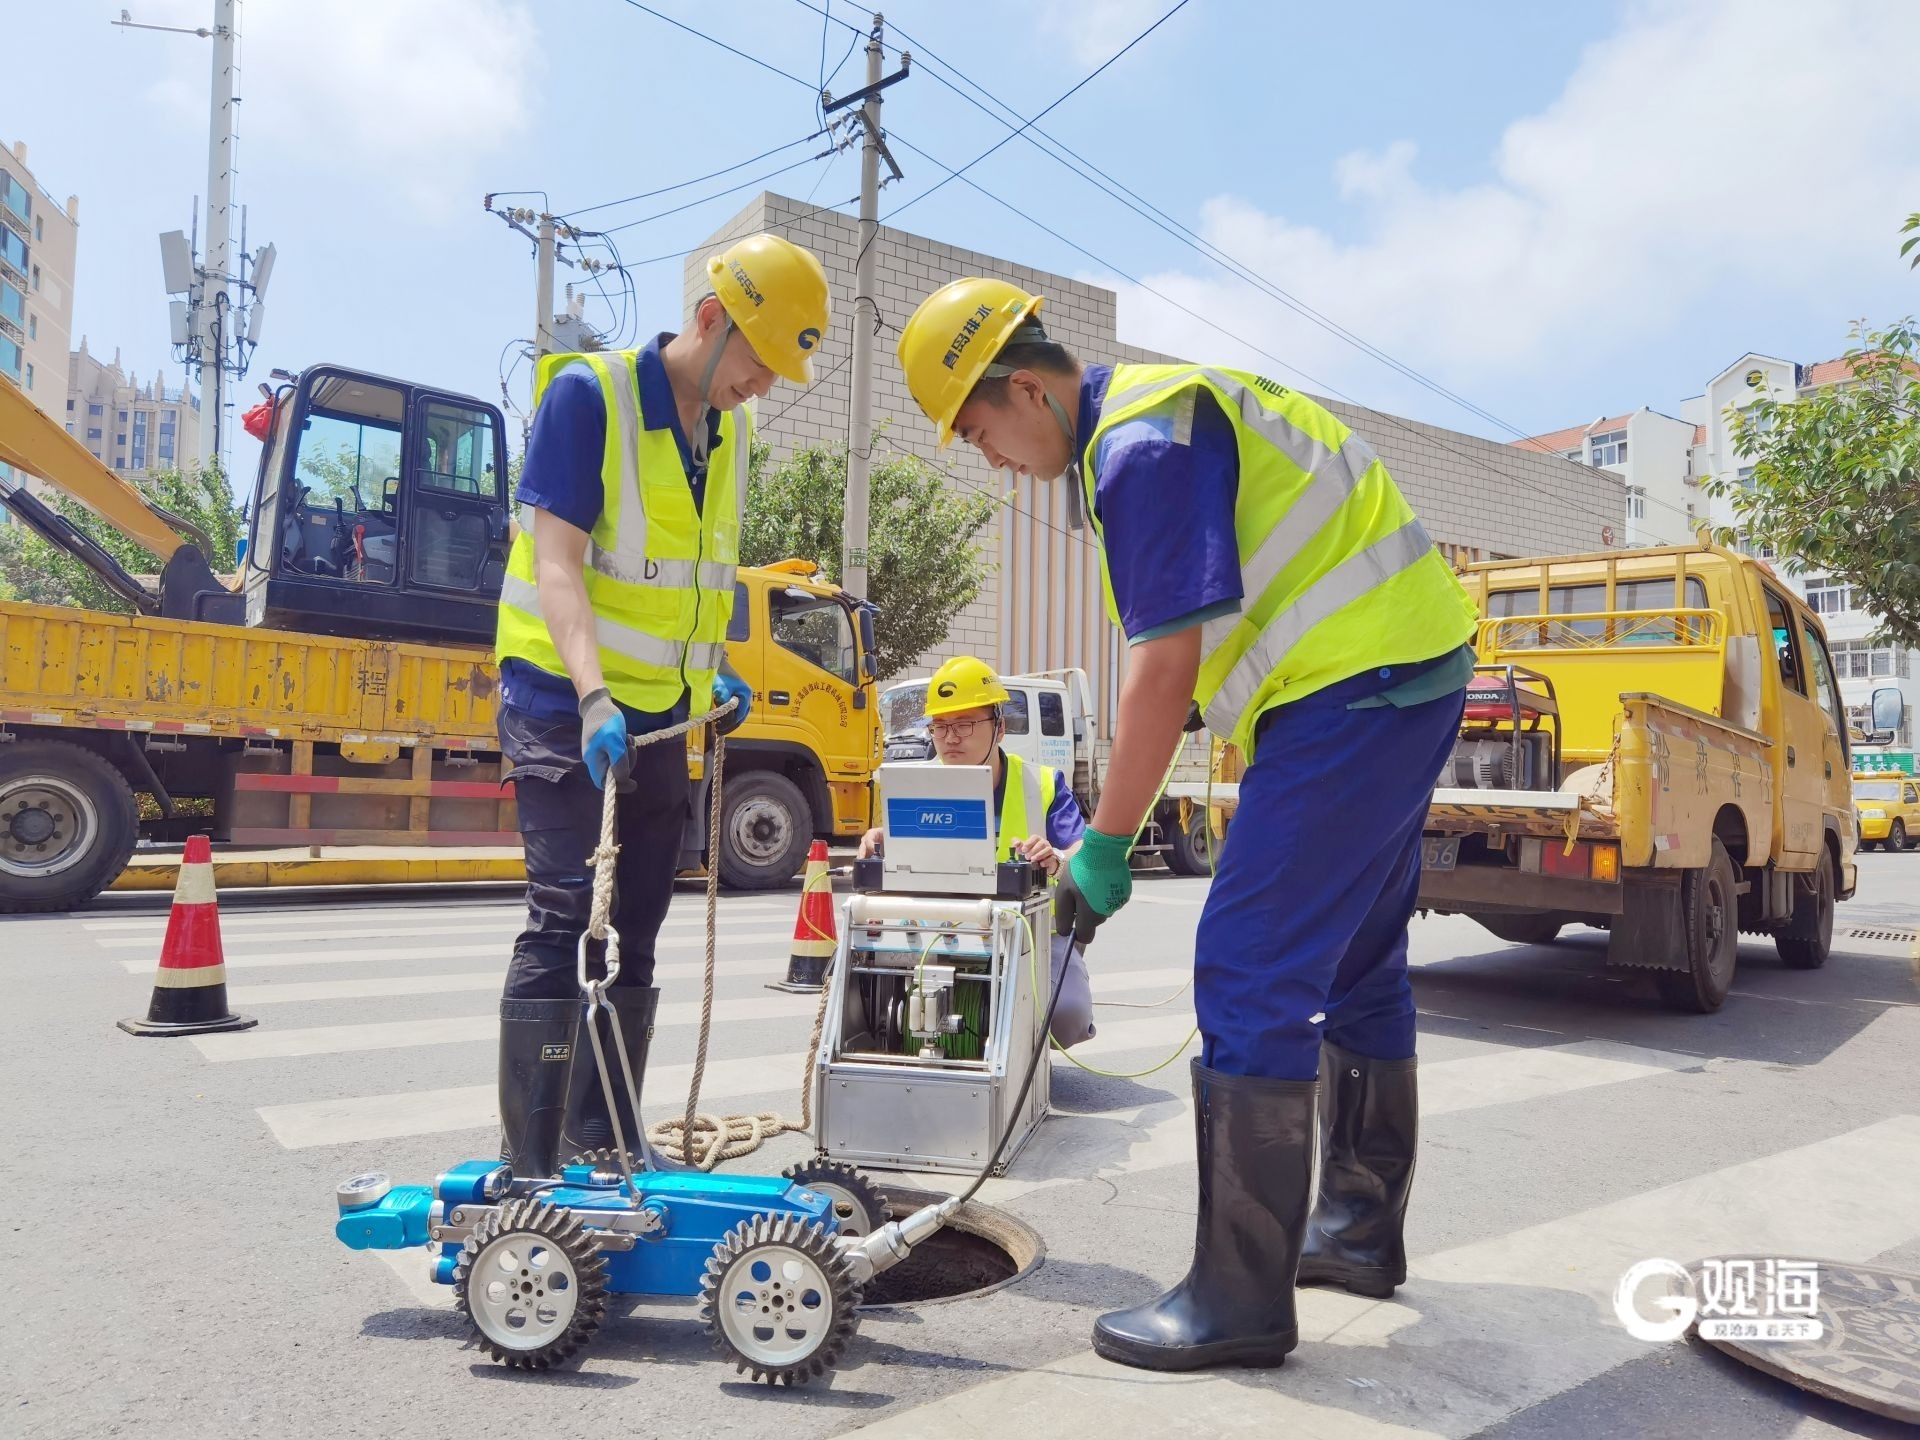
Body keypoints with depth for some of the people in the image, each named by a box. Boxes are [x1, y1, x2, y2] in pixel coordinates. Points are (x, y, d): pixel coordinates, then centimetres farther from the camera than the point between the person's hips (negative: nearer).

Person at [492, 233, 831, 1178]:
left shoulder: (732, 429, 10)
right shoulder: (588, 393, -12)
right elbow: (556, 561, -22)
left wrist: (715, 668, 8)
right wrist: (593, 695, -34)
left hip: (659, 716, 7)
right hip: (565, 707, -7)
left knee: (633, 930, 10)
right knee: (567, 921, -12)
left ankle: (605, 1144, 23)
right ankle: (526, 1164, -1)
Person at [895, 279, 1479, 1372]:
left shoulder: (1140, 448, -15)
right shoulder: (1168, 404, 17)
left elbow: (1164, 673, -20)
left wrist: (1105, 850, -12)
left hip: (1354, 689, -11)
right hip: (1411, 669, 11)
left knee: (1250, 976, -10)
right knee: (1356, 966, 17)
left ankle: (1241, 1299, 0)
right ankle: (1359, 1230, 33)